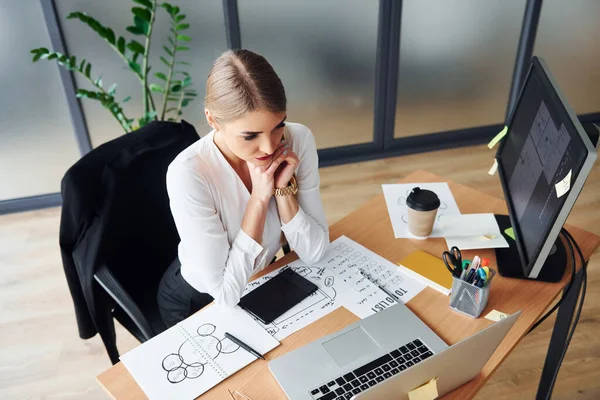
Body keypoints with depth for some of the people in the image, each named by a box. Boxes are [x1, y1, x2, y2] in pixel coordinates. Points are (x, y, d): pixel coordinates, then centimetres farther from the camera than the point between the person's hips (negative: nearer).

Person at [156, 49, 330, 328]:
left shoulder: (299, 139, -18)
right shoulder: (189, 173, -30)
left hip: (261, 281, 4)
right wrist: (259, 198, -31)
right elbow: (226, 293, -26)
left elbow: (314, 253, -14)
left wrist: (284, 188, -27)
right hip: (196, 301, -4)